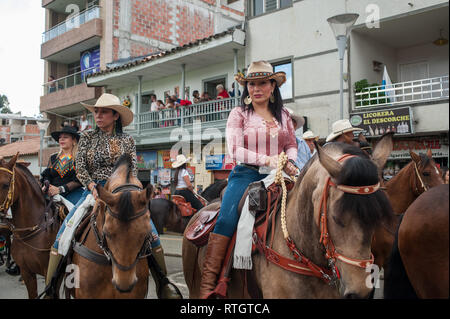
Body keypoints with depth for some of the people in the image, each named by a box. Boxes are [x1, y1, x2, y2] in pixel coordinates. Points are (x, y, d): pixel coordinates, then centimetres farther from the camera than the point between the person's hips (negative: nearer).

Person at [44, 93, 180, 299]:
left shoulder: (127, 141, 9)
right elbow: (80, 168, 3)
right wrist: (93, 187, -14)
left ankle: (164, 288, -3)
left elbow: (133, 170, 5)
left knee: (151, 232, -17)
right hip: (93, 191, 1)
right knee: (63, 233, -17)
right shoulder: (87, 138, 10)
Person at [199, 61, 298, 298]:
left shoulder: (283, 114, 15)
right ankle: (208, 284, -19)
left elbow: (292, 145, 20)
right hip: (246, 174, -3)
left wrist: (290, 161, -3)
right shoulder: (239, 114, 4)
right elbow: (234, 150, -7)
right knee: (226, 219, -24)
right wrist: (267, 160, -17)